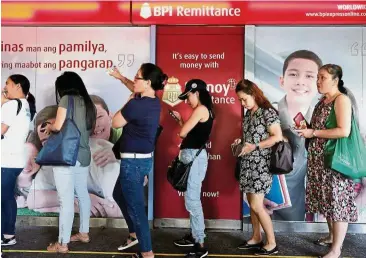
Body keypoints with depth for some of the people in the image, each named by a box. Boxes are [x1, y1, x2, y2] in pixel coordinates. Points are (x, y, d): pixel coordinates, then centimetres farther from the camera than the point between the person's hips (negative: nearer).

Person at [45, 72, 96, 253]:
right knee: (82, 195, 16)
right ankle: (84, 233, 29)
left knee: (66, 200, -3)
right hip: (84, 155, 8)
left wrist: (49, 126, 9)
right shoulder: (88, 102, 12)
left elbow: (58, 127, -14)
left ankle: (62, 244, 5)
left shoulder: (66, 99, -8)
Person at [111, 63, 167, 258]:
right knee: (122, 195, 26)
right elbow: (137, 91, 27)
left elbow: (115, 123, -6)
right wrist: (121, 78, 28)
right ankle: (135, 235, 39)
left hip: (133, 161, -10)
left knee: (135, 206, 1)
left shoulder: (135, 105, -23)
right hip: (144, 159, 10)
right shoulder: (154, 101, 4)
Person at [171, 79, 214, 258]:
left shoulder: (201, 109, -12)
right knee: (192, 199, 16)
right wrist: (180, 119, 17)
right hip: (192, 156, 10)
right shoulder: (204, 111, 17)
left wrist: (181, 123, 7)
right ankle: (194, 236, 28)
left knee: (192, 200, -8)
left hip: (194, 156, -10)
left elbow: (183, 133, -13)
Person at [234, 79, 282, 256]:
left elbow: (278, 137, -18)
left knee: (256, 205, -6)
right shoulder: (248, 114, 12)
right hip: (247, 163, 8)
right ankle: (256, 238, 25)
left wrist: (254, 146, -21)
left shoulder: (268, 112, -12)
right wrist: (241, 142, 3)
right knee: (252, 203, 12)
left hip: (261, 164, -8)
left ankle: (271, 244, 9)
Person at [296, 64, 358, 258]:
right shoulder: (323, 101, 13)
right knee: (327, 199, 17)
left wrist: (313, 133, -18)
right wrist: (306, 129, 5)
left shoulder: (342, 99, -13)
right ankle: (332, 236, 32)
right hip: (320, 159, 9)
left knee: (338, 200, -2)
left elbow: (344, 131, -24)